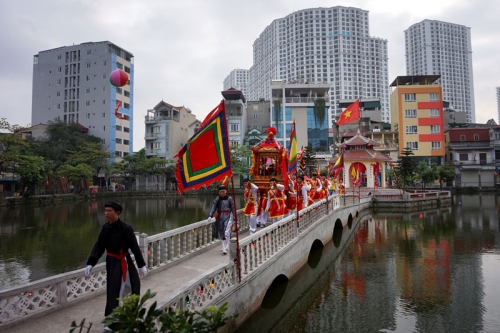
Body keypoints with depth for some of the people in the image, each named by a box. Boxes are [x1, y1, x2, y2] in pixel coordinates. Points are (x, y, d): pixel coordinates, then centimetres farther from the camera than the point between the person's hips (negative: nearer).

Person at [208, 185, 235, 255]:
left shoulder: (229, 199, 0)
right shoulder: (217, 199, 7)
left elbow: (233, 208, 1)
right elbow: (213, 207, -1)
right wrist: (210, 216, -14)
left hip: (228, 216, -4)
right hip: (220, 217, 4)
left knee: (226, 233, -11)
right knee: (221, 233, 10)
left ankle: (225, 249, -6)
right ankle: (225, 247, 26)